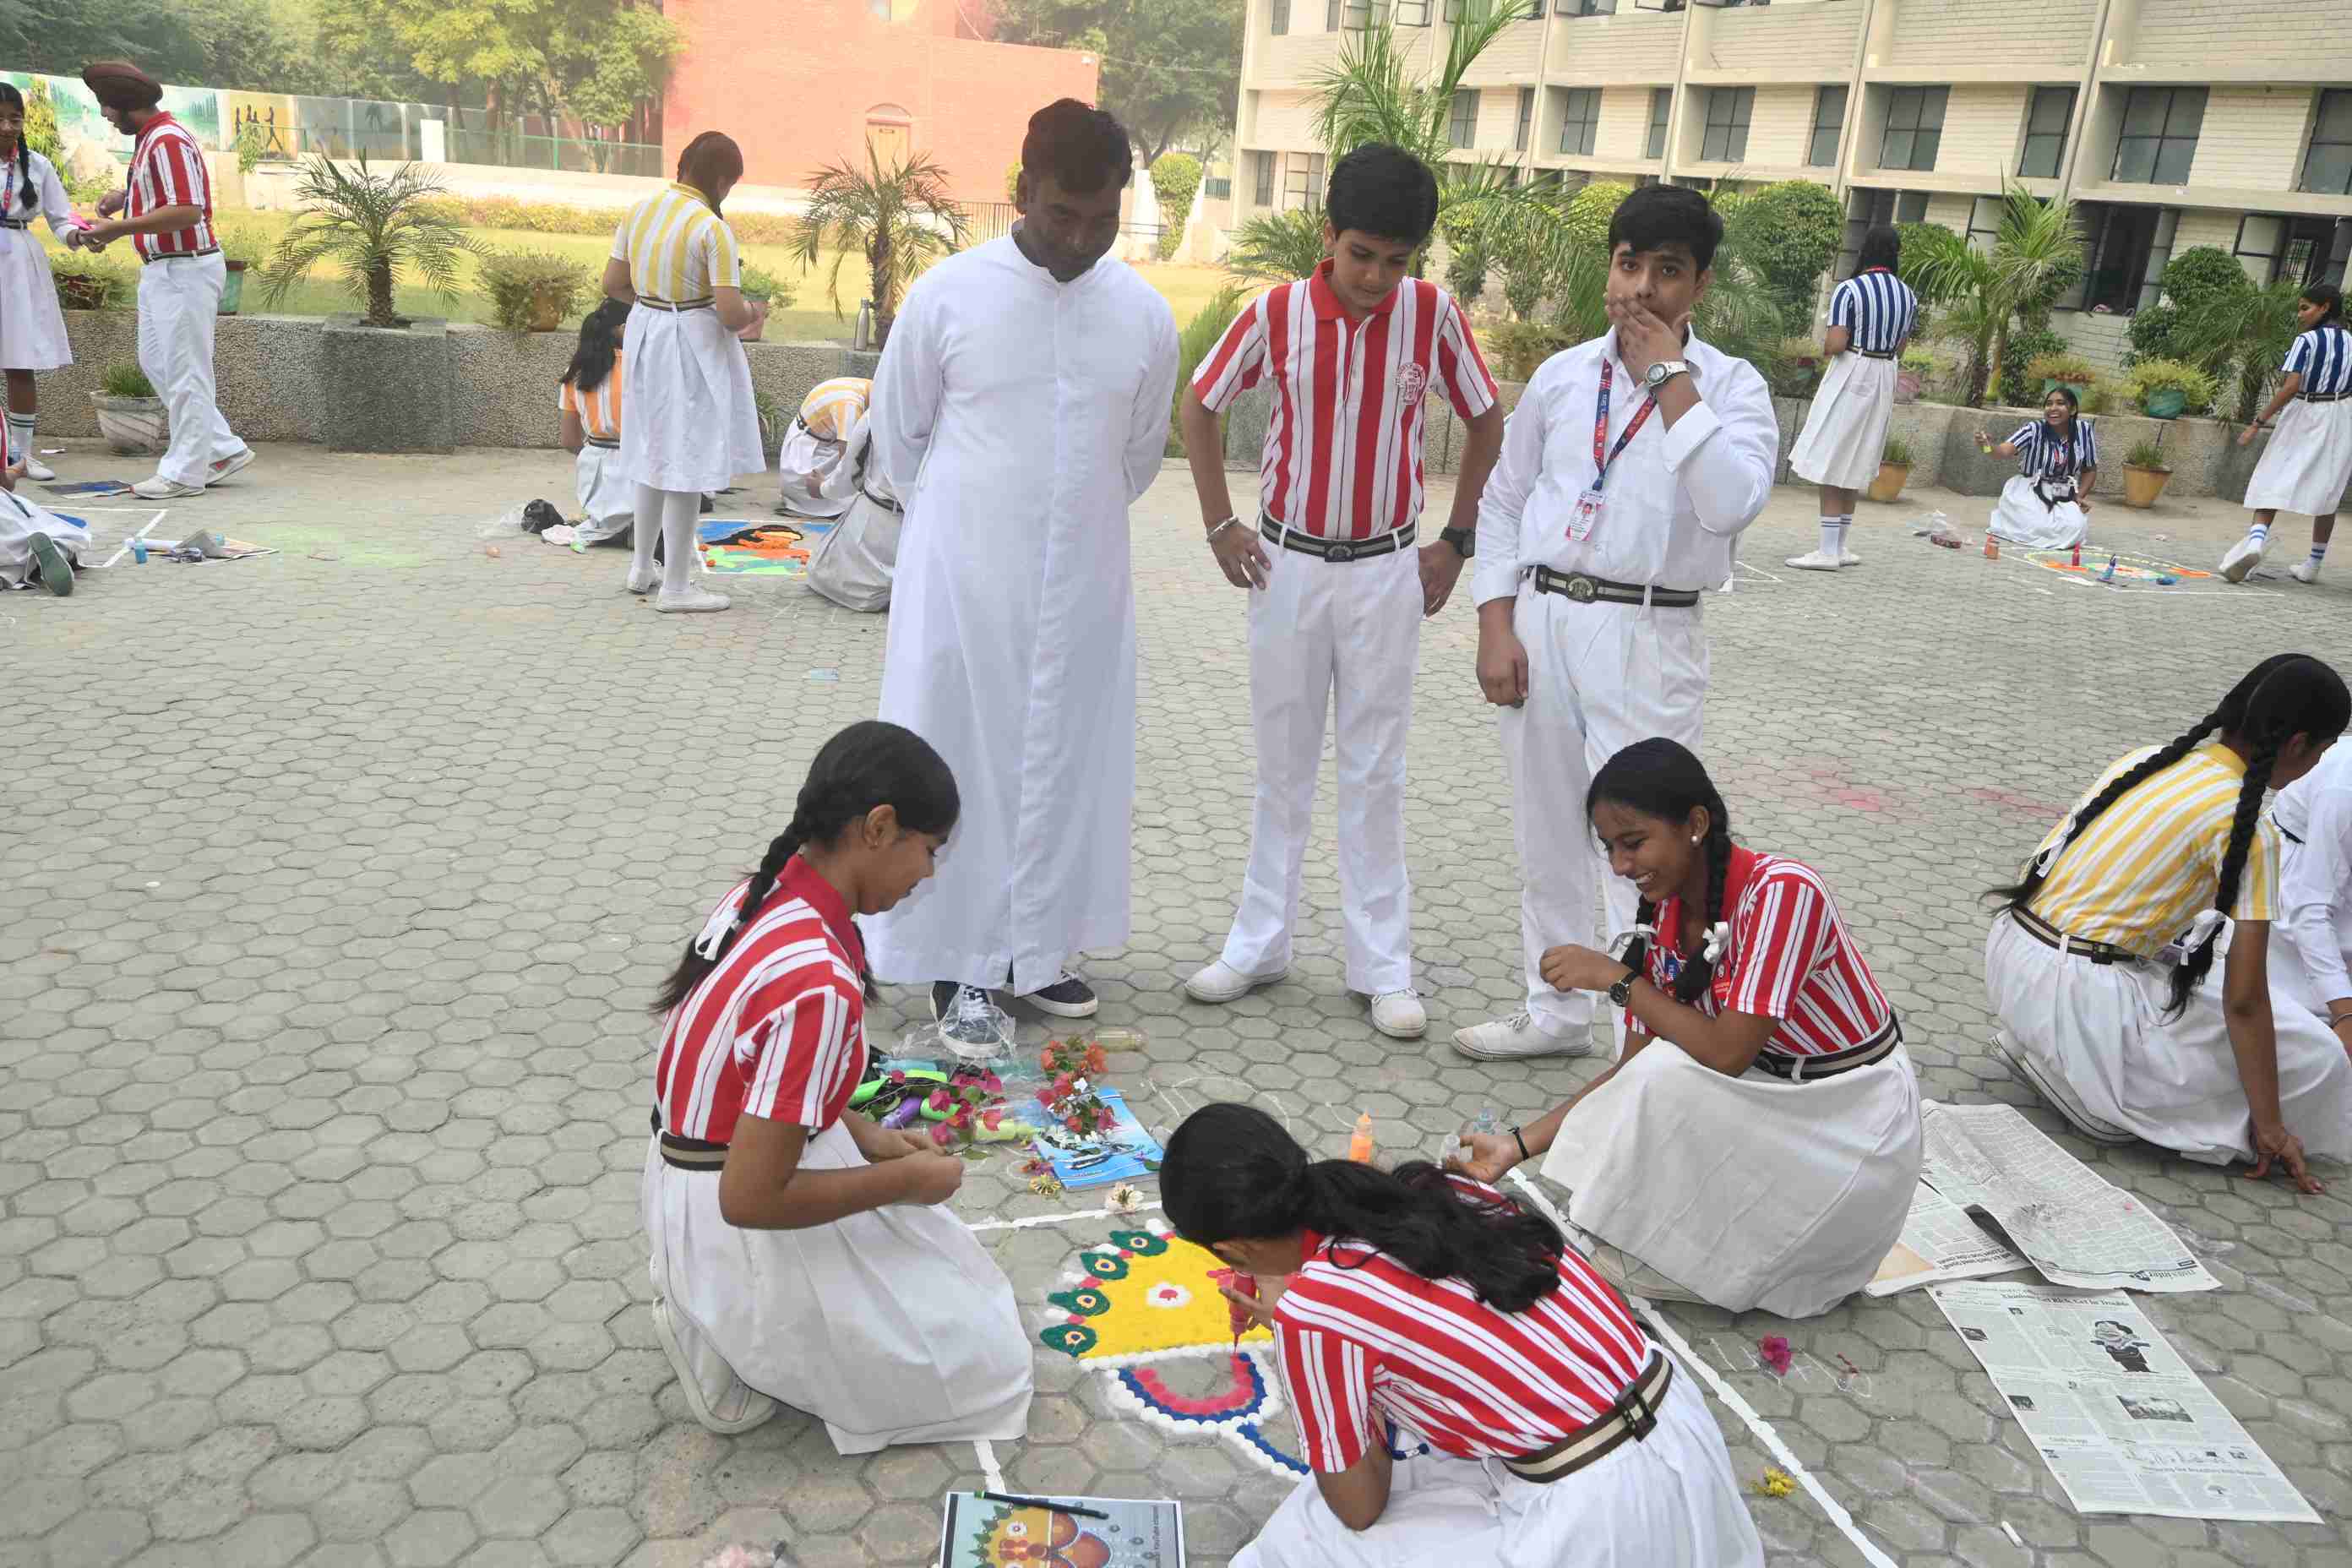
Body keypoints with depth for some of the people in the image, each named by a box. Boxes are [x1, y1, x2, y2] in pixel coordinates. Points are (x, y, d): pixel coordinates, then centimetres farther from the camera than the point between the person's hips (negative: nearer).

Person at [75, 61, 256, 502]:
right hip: (160, 268, 11)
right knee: (155, 362, 14)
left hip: (185, 270, -11)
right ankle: (223, 450, 18)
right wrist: (124, 195, 14)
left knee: (184, 371, -4)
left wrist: (119, 229, -24)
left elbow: (187, 211, -26)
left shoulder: (168, 141, -18)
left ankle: (185, 472, 3)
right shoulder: (147, 139, 14)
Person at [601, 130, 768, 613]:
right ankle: (676, 587, 6)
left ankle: (643, 567, 31)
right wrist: (755, 311, -1)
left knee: (654, 451, 21)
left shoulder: (639, 210, 2)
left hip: (646, 337, 7)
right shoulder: (713, 228, -18)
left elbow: (613, 284, 7)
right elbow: (731, 314, -22)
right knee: (688, 462, 0)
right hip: (694, 346, -7)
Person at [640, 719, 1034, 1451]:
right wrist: (904, 1180, -15)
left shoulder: (761, 895, -5)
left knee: (947, 1276, 26)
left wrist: (867, 1137, 6)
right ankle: (738, 1343, 3)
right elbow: (751, 1199, -29)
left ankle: (724, 1320, 14)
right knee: (980, 1360, 7)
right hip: (744, 1231, -9)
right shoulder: (819, 983, -33)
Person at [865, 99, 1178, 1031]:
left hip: (1085, 587, 3)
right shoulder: (947, 294, -8)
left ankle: (1035, 950, 26)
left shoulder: (1145, 316, 0)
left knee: (1067, 763, 10)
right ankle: (957, 960, 18)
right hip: (962, 585, -3)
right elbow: (897, 439, 4)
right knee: (958, 763, 4)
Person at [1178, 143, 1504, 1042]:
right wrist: (1220, 526, 1)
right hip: (1287, 563, 1)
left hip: (1385, 572, 0)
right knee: (1282, 767, 10)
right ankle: (1259, 945, 22)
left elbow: (1487, 421, 5)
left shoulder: (1434, 315, -8)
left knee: (1375, 773, 5)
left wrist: (1456, 541, 2)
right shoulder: (1276, 313, -8)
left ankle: (1382, 966, 14)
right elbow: (1200, 408, 5)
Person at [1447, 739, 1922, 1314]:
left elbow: (1726, 1054, -30)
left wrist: (1616, 977, -23)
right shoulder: (1663, 914, -4)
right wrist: (1520, 1145, -8)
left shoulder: (1782, 891, -26)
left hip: (1853, 1124, -7)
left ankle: (1684, 1258, -4)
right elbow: (1633, 1073, -1)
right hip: (1772, 1099, 8)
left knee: (1672, 1073, -26)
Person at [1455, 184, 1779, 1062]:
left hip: (1645, 638, -4)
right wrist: (1497, 627, 2)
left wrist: (1669, 379, -15)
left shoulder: (1731, 386, -2)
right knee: (1547, 839, 14)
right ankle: (1557, 1014, 32)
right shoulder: (1563, 374, 8)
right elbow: (1504, 499, 11)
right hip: (1540, 619, 4)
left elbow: (1732, 502, -21)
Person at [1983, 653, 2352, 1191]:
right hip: (2078, 1000, -8)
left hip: (2009, 956, 8)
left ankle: (2041, 1046, 15)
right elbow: (2244, 1000, -11)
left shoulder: (2149, 758, 9)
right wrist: (2269, 1126, -1)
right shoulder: (2248, 828, -12)